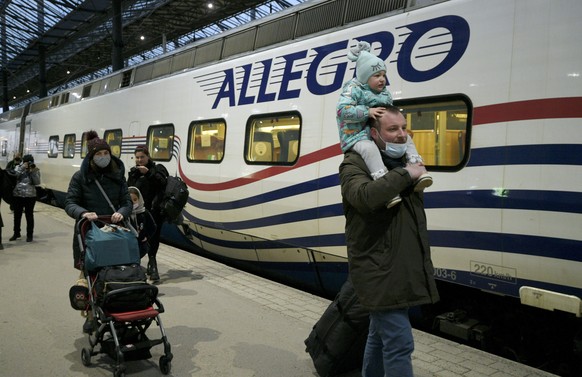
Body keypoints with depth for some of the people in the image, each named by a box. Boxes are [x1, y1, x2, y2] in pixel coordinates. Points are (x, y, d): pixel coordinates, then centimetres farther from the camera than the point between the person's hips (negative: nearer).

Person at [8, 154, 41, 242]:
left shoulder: (36, 170, 0)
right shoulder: (18, 167, 5)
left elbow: (37, 182, -11)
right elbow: (13, 176, -12)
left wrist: (33, 172, -20)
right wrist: (22, 168, -16)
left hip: (30, 196, -2)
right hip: (17, 196, 2)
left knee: (29, 216, 4)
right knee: (17, 215, 12)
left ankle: (29, 235, 14)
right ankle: (16, 233, 27)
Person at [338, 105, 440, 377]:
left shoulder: (405, 163, 16)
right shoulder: (355, 164, -8)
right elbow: (365, 196, -31)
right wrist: (404, 175, -19)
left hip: (403, 270, 8)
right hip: (380, 271, -8)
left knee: (380, 336, 21)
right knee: (399, 343, -7)